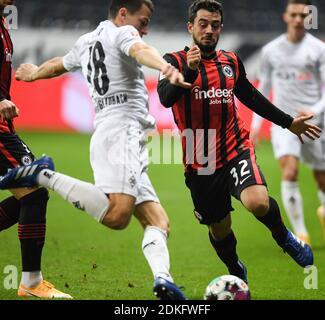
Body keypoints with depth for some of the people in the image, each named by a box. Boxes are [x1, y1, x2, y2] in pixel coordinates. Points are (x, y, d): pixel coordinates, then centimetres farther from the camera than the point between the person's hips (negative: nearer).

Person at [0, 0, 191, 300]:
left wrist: (34, 73, 70)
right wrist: (166, 67, -43)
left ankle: (162, 278, -24)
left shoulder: (86, 42, 27)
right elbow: (140, 50, -22)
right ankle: (45, 176, -20)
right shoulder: (122, 32, 3)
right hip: (123, 131, -10)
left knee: (158, 221, 0)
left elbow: (57, 64, 47)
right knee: (117, 215, -30)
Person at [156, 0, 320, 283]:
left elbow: (251, 96, 23)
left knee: (258, 202, -29)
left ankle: (284, 237, 3)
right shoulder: (175, 61, -6)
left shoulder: (231, 61, 7)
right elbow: (166, 98, -24)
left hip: (235, 150, 1)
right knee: (219, 229, 13)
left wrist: (288, 122, 24)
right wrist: (190, 71, -39)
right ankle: (237, 272, 43)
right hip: (200, 164, -1)